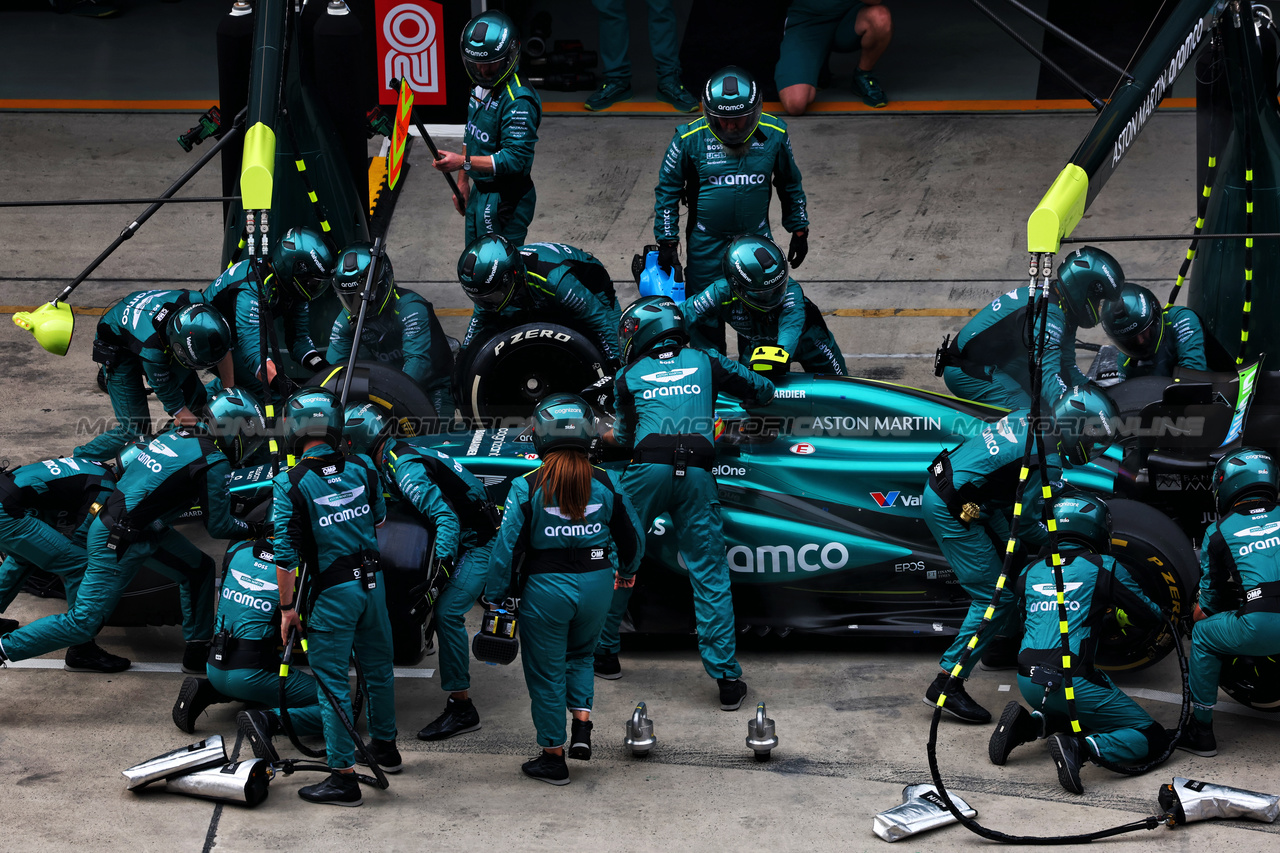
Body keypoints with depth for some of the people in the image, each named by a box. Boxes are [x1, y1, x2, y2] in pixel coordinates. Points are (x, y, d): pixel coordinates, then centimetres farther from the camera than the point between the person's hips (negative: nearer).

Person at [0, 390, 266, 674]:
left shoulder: (177, 436, 4)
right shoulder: (214, 462, -18)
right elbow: (218, 526, -9)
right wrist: (252, 531, 9)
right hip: (117, 544, -9)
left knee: (198, 570, 13)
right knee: (83, 623, 1)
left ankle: (197, 654, 21)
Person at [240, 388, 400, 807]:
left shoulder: (290, 484, -16)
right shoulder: (362, 468, -1)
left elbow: (286, 555, -15)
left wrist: (287, 608, -7)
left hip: (333, 589, -5)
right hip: (372, 581, 5)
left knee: (332, 682, 0)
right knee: (378, 667, 22)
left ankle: (344, 776, 0)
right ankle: (385, 747, 39)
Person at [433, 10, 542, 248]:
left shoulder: (519, 100, -24)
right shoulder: (481, 86, 7)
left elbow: (515, 158, -28)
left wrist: (464, 162, -33)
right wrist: (462, 181, 23)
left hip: (505, 199, -10)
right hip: (480, 192, 10)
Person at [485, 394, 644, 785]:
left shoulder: (527, 487, -13)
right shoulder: (605, 484, -3)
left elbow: (508, 547, -12)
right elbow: (632, 536, 9)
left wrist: (497, 596, -1)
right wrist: (626, 571, 29)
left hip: (546, 587, -3)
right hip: (597, 582, 3)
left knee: (547, 671, 10)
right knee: (580, 654, 27)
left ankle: (553, 757, 16)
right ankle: (582, 724, 10)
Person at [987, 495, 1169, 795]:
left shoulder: (1030, 572, 15)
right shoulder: (1103, 567, 1)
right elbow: (1151, 615, 9)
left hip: (1028, 682, 6)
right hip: (1073, 680, -6)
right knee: (1153, 739, 0)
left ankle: (1028, 723, 8)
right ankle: (1079, 748, -23)